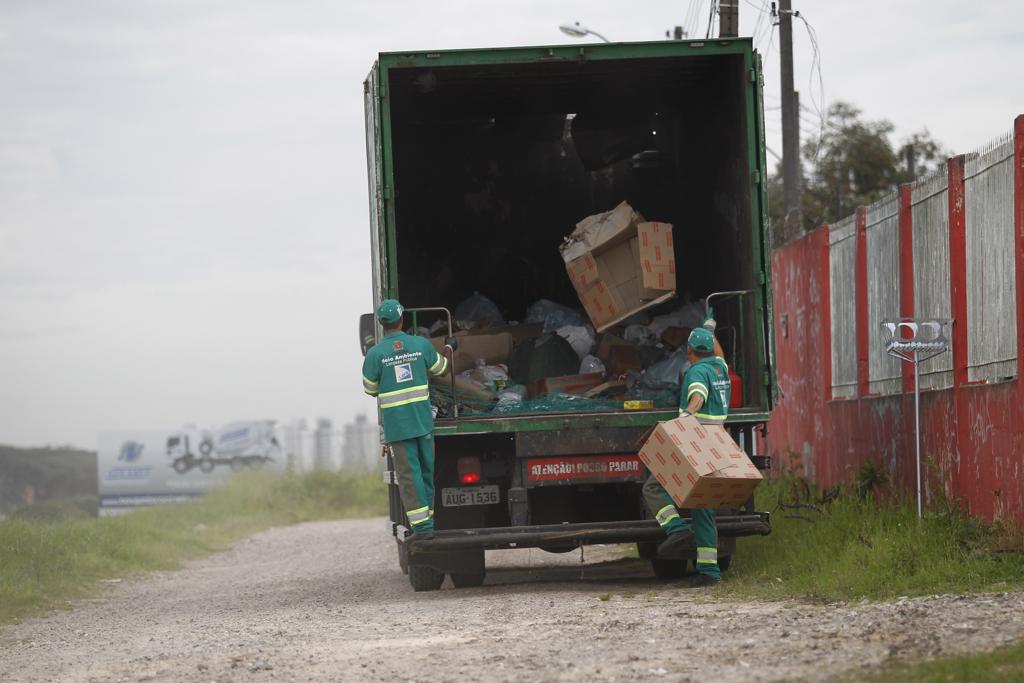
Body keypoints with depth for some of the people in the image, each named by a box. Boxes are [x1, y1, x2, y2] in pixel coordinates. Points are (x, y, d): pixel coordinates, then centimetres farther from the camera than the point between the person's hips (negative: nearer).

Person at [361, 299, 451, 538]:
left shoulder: (376, 353, -9)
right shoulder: (421, 345, -1)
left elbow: (370, 388, 4)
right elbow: (439, 368, 18)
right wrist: (447, 353, 40)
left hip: (396, 422, -3)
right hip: (423, 419, 3)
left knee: (408, 473, -2)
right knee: (426, 469, 15)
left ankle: (421, 525, -7)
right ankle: (428, 516, 21)